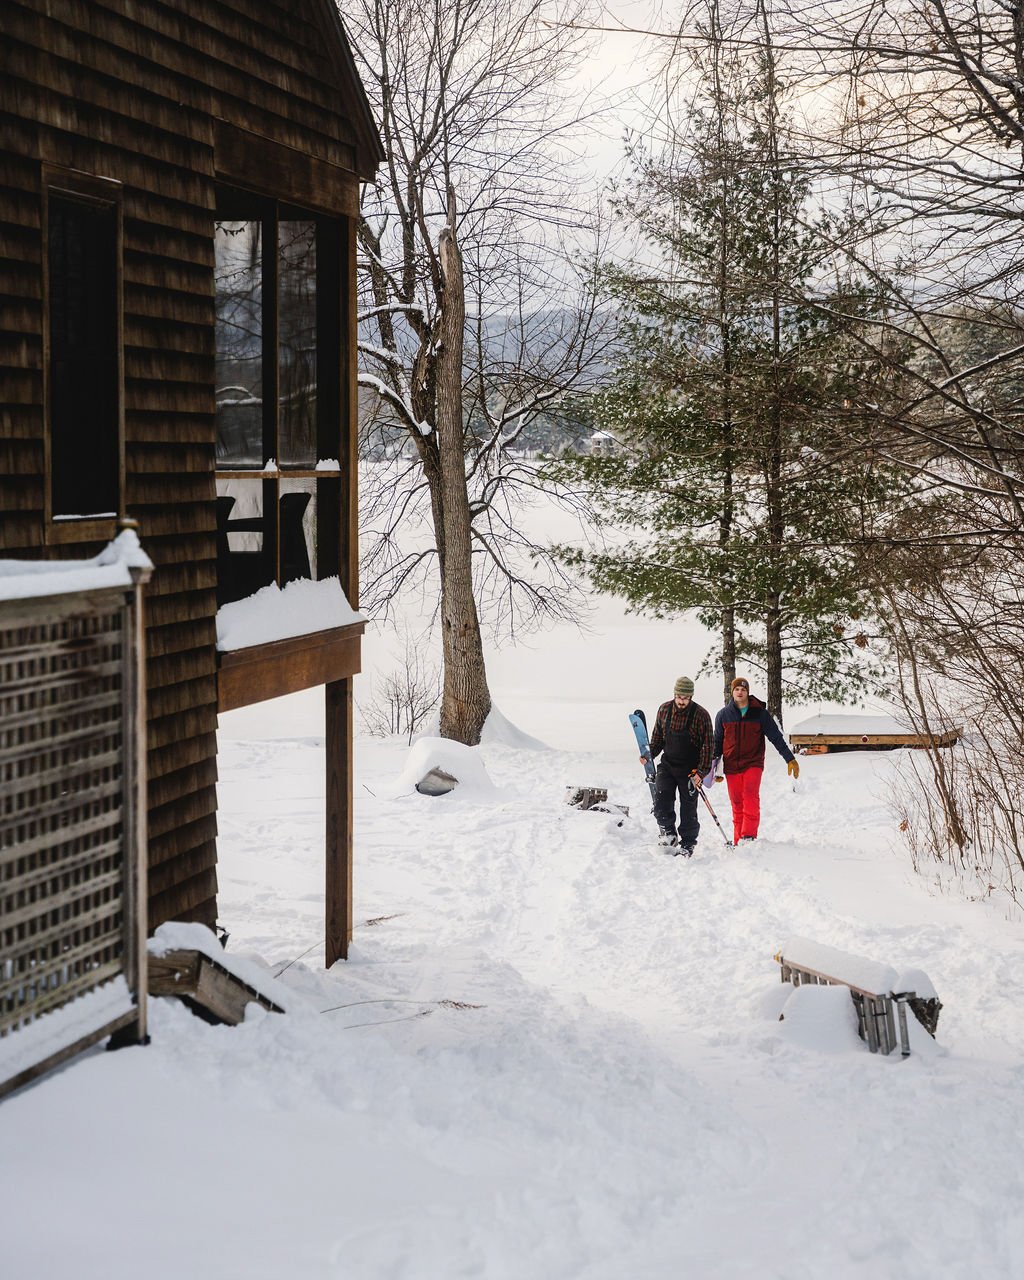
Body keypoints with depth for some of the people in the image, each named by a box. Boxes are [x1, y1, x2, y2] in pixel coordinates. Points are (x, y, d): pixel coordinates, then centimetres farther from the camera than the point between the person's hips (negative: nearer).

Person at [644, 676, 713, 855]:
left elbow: (707, 745, -9)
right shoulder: (664, 710, 0)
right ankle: (668, 833, 8)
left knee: (688, 807, 2)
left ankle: (687, 844, 15)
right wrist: (649, 754, -2)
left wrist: (702, 771, -15)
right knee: (661, 800, -11)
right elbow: (658, 737, 13)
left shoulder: (701, 715, -12)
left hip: (690, 770, -3)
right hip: (668, 765, 3)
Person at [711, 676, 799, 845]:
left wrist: (790, 759, -1)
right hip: (731, 766, 2)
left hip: (753, 763, -2)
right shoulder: (723, 715, 7)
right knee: (737, 805, 2)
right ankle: (738, 842, 7)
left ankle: (749, 837, -22)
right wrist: (712, 765, 10)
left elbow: (776, 737, 4)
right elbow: (717, 742, 17)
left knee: (750, 798, -20)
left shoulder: (760, 713, 2)